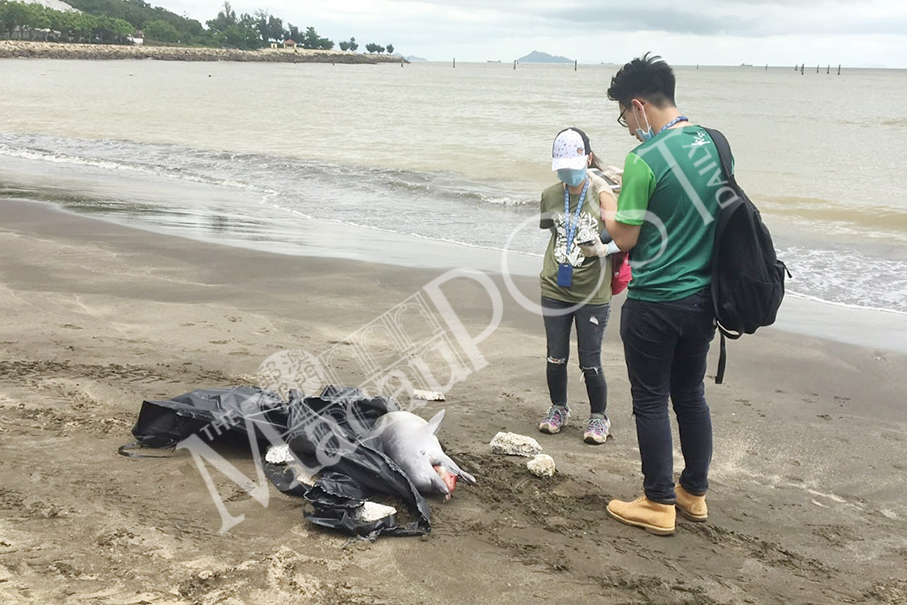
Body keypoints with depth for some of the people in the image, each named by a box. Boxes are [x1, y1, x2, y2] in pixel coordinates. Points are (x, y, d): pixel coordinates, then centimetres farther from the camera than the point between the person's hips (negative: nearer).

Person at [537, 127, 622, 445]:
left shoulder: (603, 195, -11)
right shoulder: (550, 195, 3)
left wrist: (602, 248, -25)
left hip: (593, 294, -4)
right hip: (555, 290, 4)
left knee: (590, 363, 2)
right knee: (556, 357, 13)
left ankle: (598, 417, 23)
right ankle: (558, 408, 35)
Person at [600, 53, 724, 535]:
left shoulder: (645, 160, -19)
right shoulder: (713, 143, 3)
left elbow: (625, 238, -15)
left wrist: (608, 209, 6)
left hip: (655, 303, -7)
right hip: (703, 296, 7)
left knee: (651, 401, 6)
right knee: (691, 395, 18)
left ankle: (658, 504, 17)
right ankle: (694, 493, 31)